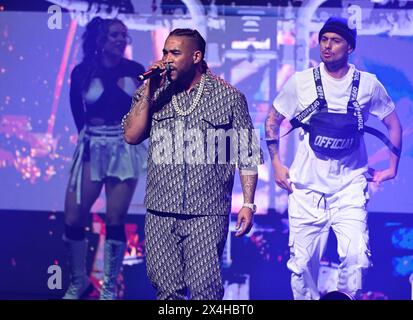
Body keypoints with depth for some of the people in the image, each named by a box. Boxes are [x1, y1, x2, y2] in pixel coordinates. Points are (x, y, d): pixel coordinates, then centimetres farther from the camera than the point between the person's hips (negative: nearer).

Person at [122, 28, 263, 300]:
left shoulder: (229, 97, 1)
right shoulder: (152, 93, 9)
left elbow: (247, 154, 3)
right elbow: (132, 136, -2)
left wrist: (248, 204, -4)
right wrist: (149, 90, -7)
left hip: (207, 215, -3)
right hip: (160, 213, 3)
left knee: (205, 291, -8)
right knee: (167, 290, 6)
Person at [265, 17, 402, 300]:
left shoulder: (368, 84, -1)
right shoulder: (301, 82, -2)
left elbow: (394, 125, 12)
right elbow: (272, 121, 9)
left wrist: (392, 168, 8)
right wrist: (276, 165, 2)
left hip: (350, 186, 0)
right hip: (307, 186, 0)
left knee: (356, 256, -15)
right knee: (303, 261, 3)